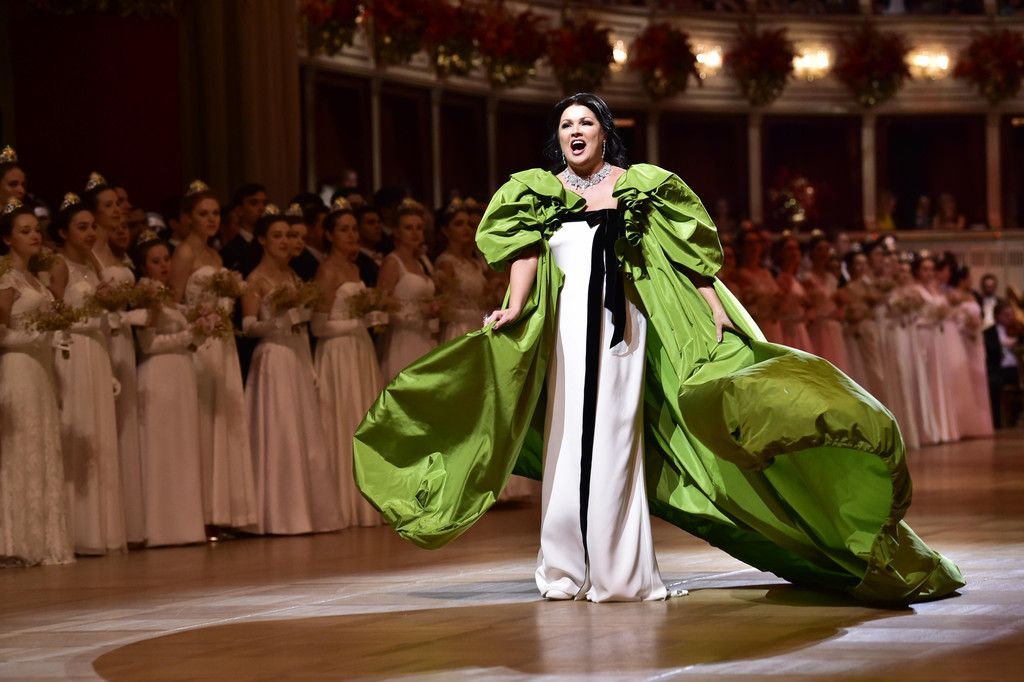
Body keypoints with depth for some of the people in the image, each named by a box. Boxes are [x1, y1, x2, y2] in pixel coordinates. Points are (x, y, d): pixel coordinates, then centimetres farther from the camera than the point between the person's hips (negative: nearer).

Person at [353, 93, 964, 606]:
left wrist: (715, 307, -8)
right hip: (565, 325, 1)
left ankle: (621, 570, -1)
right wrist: (517, 307, -16)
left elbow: (686, 254, 3)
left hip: (623, 325, -1)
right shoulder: (540, 192, 11)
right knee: (568, 438, 0)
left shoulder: (641, 187, 6)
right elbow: (525, 252, 0)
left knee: (617, 436, -4)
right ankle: (568, 569, 5)